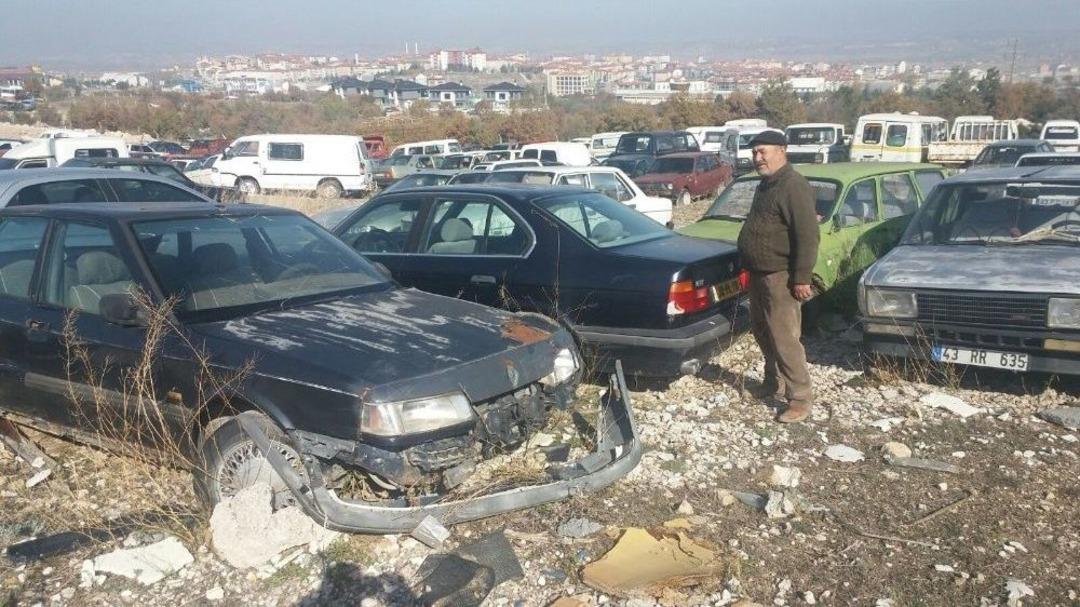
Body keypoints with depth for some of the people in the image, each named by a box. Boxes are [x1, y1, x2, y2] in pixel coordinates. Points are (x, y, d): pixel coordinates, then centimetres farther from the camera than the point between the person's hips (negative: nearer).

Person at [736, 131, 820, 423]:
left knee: (784, 338, -7)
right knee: (762, 331, 18)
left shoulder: (794, 186, -18)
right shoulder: (766, 184, 13)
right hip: (759, 274, 10)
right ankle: (774, 381, 34)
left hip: (780, 276, -10)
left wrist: (802, 278, -24)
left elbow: (807, 236, -23)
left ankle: (801, 398, 1)